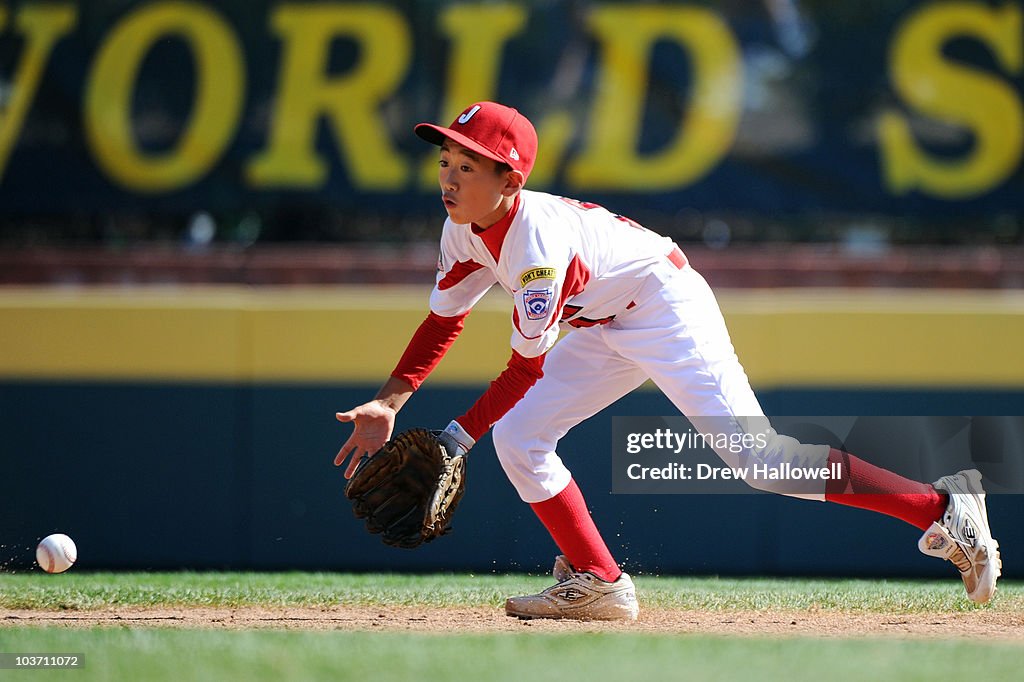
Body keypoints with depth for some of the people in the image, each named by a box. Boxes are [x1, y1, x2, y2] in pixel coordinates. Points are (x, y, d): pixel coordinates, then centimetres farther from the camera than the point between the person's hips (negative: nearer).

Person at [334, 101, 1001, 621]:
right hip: (606, 330, 10)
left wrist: (454, 439, -27)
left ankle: (942, 506, -18)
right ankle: (598, 583, 9)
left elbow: (525, 370, -25)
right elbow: (445, 319, 9)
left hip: (667, 309, -10)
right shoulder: (466, 231, -5)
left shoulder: (540, 243, -32)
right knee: (516, 437, 0)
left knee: (755, 454, -20)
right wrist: (389, 403, -2)